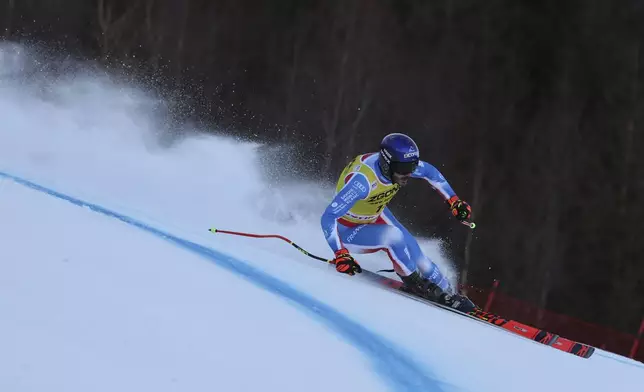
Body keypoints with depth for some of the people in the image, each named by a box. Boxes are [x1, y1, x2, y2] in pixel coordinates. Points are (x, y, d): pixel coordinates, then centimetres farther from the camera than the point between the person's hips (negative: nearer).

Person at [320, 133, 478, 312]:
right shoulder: (363, 180, -40)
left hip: (376, 215, 6)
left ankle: (447, 295, 17)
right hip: (348, 231, -6)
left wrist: (454, 202, 0)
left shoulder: (398, 164, -20)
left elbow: (430, 172, 3)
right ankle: (415, 284, -6)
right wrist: (340, 255, -49)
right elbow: (328, 218, -41)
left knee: (414, 254, -3)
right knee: (393, 236, -29)